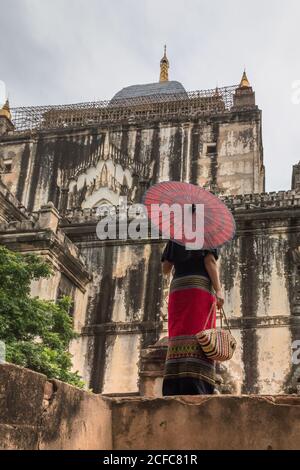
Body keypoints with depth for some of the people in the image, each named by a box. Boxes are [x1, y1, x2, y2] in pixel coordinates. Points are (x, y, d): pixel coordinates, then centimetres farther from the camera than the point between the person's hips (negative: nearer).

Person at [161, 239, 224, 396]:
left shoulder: (174, 239, 19)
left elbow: (165, 269, 19)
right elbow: (210, 261, -3)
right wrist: (218, 290, -10)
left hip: (178, 289, 3)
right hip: (201, 289, -3)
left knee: (178, 337, -4)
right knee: (199, 337, -12)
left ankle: (174, 389, -15)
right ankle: (194, 387, -26)